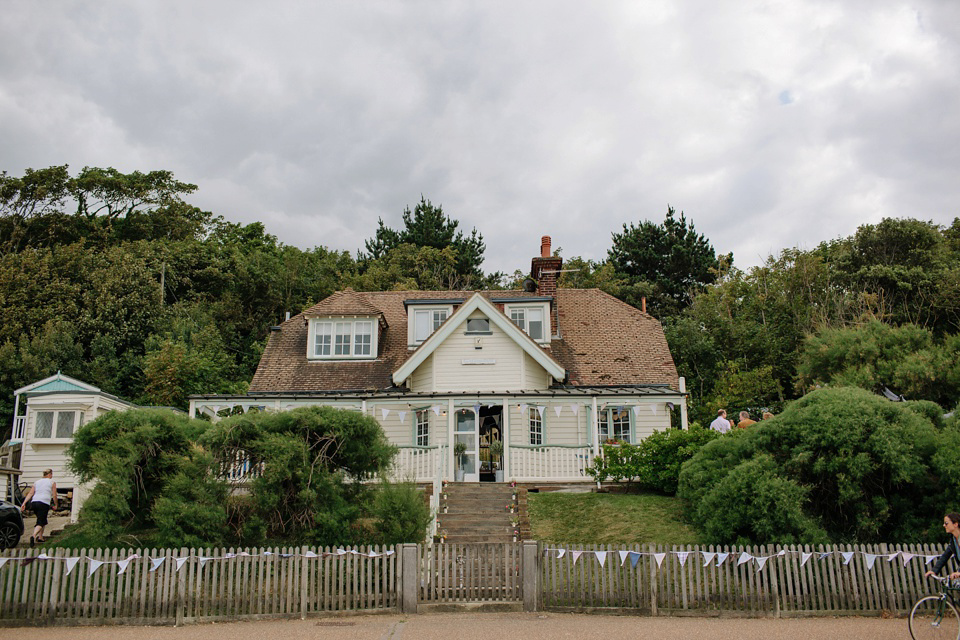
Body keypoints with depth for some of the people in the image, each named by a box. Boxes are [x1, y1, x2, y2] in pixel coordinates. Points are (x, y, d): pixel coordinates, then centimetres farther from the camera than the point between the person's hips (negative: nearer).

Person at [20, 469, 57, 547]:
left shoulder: (37, 482, 21)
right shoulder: (52, 482, 7)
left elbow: (30, 493, 9)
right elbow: (54, 495, 4)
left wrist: (24, 503, 4)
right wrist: (55, 505, 15)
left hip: (34, 502, 5)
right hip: (44, 503, -5)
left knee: (43, 520, 22)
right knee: (40, 522, -8)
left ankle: (40, 537, 20)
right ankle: (34, 536, -32)